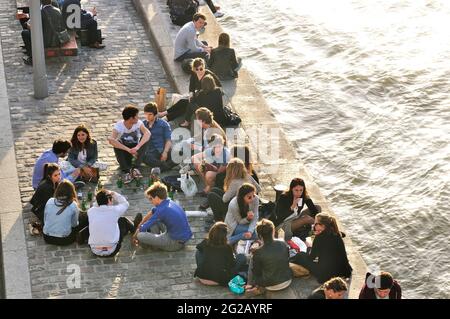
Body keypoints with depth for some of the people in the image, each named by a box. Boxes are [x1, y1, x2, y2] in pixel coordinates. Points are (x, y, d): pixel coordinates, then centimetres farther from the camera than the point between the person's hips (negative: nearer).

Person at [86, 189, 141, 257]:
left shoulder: (90, 211, -7)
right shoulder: (113, 210, -14)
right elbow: (125, 204, 9)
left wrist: (99, 197, 13)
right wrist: (115, 194, 16)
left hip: (95, 251, 3)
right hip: (111, 252, -3)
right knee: (122, 220, 15)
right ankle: (134, 229, 50)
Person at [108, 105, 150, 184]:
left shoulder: (138, 123, -13)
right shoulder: (118, 126, -20)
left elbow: (147, 133, -32)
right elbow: (111, 140, -38)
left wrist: (137, 147, -48)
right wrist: (128, 149, -45)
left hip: (135, 149, 2)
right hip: (124, 150, -1)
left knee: (144, 140, -26)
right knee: (116, 146, -32)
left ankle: (135, 168, -32)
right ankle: (126, 171, -36)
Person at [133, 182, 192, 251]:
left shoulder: (162, 210, -23)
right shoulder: (169, 201, 3)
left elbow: (143, 228, -13)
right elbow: (152, 212, 22)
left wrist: (135, 236, 6)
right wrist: (140, 224, 25)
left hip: (176, 243, -9)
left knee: (140, 236, -19)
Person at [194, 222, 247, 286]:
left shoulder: (205, 243, 0)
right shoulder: (227, 247, -10)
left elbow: (198, 247, 25)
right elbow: (232, 264, 1)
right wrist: (233, 256, 22)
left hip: (203, 277, 3)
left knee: (198, 252, 26)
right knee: (242, 257, 6)